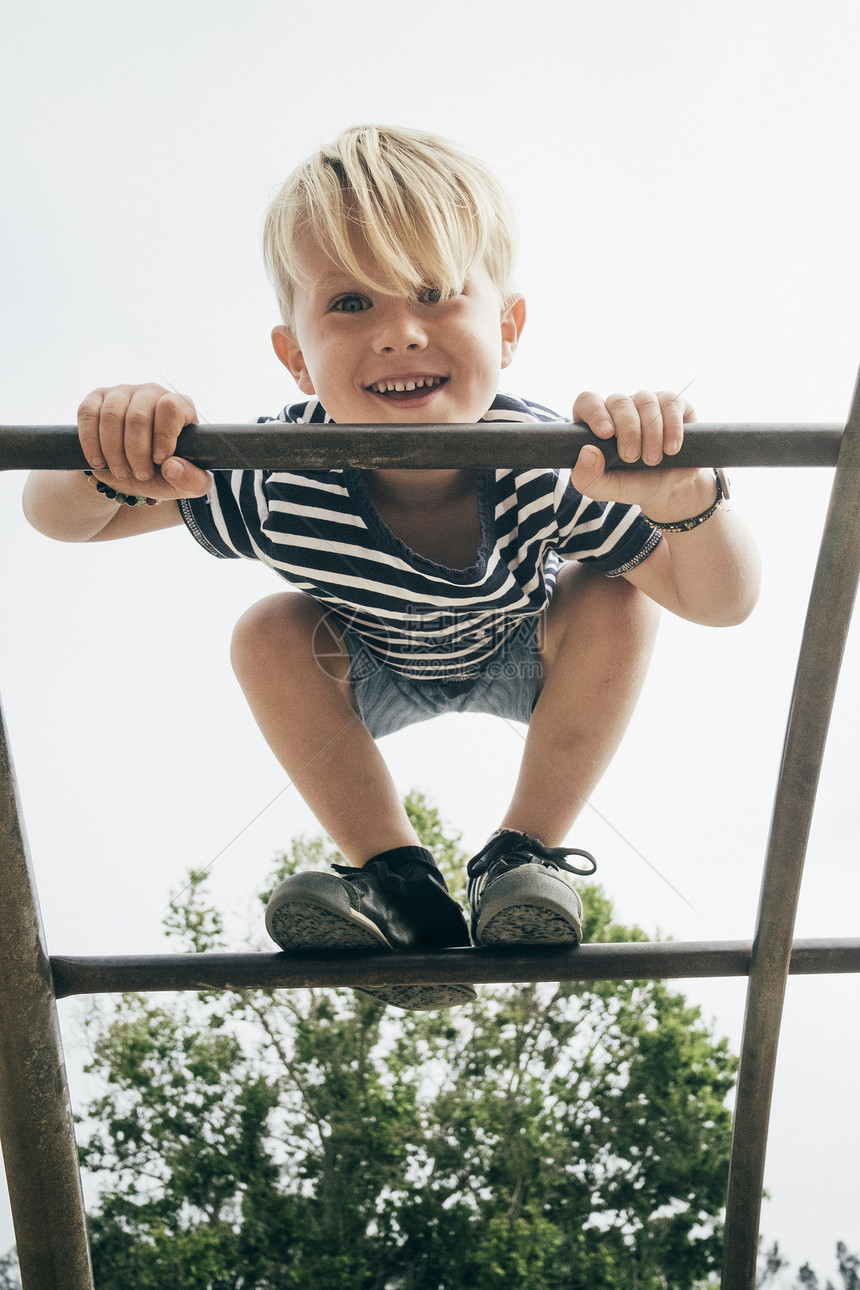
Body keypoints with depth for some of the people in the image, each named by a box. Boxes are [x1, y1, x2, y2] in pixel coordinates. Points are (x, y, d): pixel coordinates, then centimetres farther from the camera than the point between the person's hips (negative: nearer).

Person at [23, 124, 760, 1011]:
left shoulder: (549, 470, -39)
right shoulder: (276, 480, -37)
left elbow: (722, 605, -34)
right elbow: (57, 519, -27)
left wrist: (685, 502, -58)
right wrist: (104, 468, -53)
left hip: (522, 662, 0)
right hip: (371, 677, 1)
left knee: (613, 602, -26)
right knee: (268, 636, -24)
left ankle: (528, 854, -11)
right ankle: (401, 884, -15)